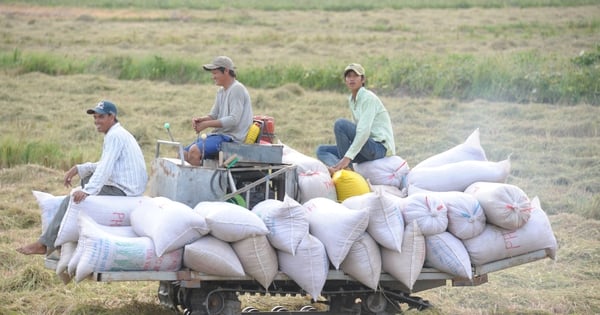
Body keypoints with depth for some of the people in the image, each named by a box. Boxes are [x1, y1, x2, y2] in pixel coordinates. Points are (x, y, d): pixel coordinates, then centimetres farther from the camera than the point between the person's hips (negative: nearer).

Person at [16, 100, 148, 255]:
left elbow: (105, 168, -27)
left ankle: (45, 245, -10)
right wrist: (78, 169, 13)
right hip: (129, 189, 11)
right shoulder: (118, 134, 19)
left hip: (122, 191, -11)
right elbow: (103, 165, 25)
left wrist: (87, 191, -36)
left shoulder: (115, 136, -14)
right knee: (87, 177, 29)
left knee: (72, 200, -12)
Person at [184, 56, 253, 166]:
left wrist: (206, 124, -18)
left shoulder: (237, 89, -12)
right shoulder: (221, 91, 19)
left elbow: (233, 120, -20)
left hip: (232, 137, -10)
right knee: (184, 154, 1)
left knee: (195, 150, -28)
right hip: (220, 134, 10)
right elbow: (213, 115, 19)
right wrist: (200, 120, -4)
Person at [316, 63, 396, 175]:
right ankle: (336, 169, -29)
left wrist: (347, 157, -30)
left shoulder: (368, 98, -12)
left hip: (380, 147, -9)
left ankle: (347, 170, -22)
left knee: (340, 124, -24)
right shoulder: (351, 100, 14)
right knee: (322, 150, 2)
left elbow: (364, 131, -23)